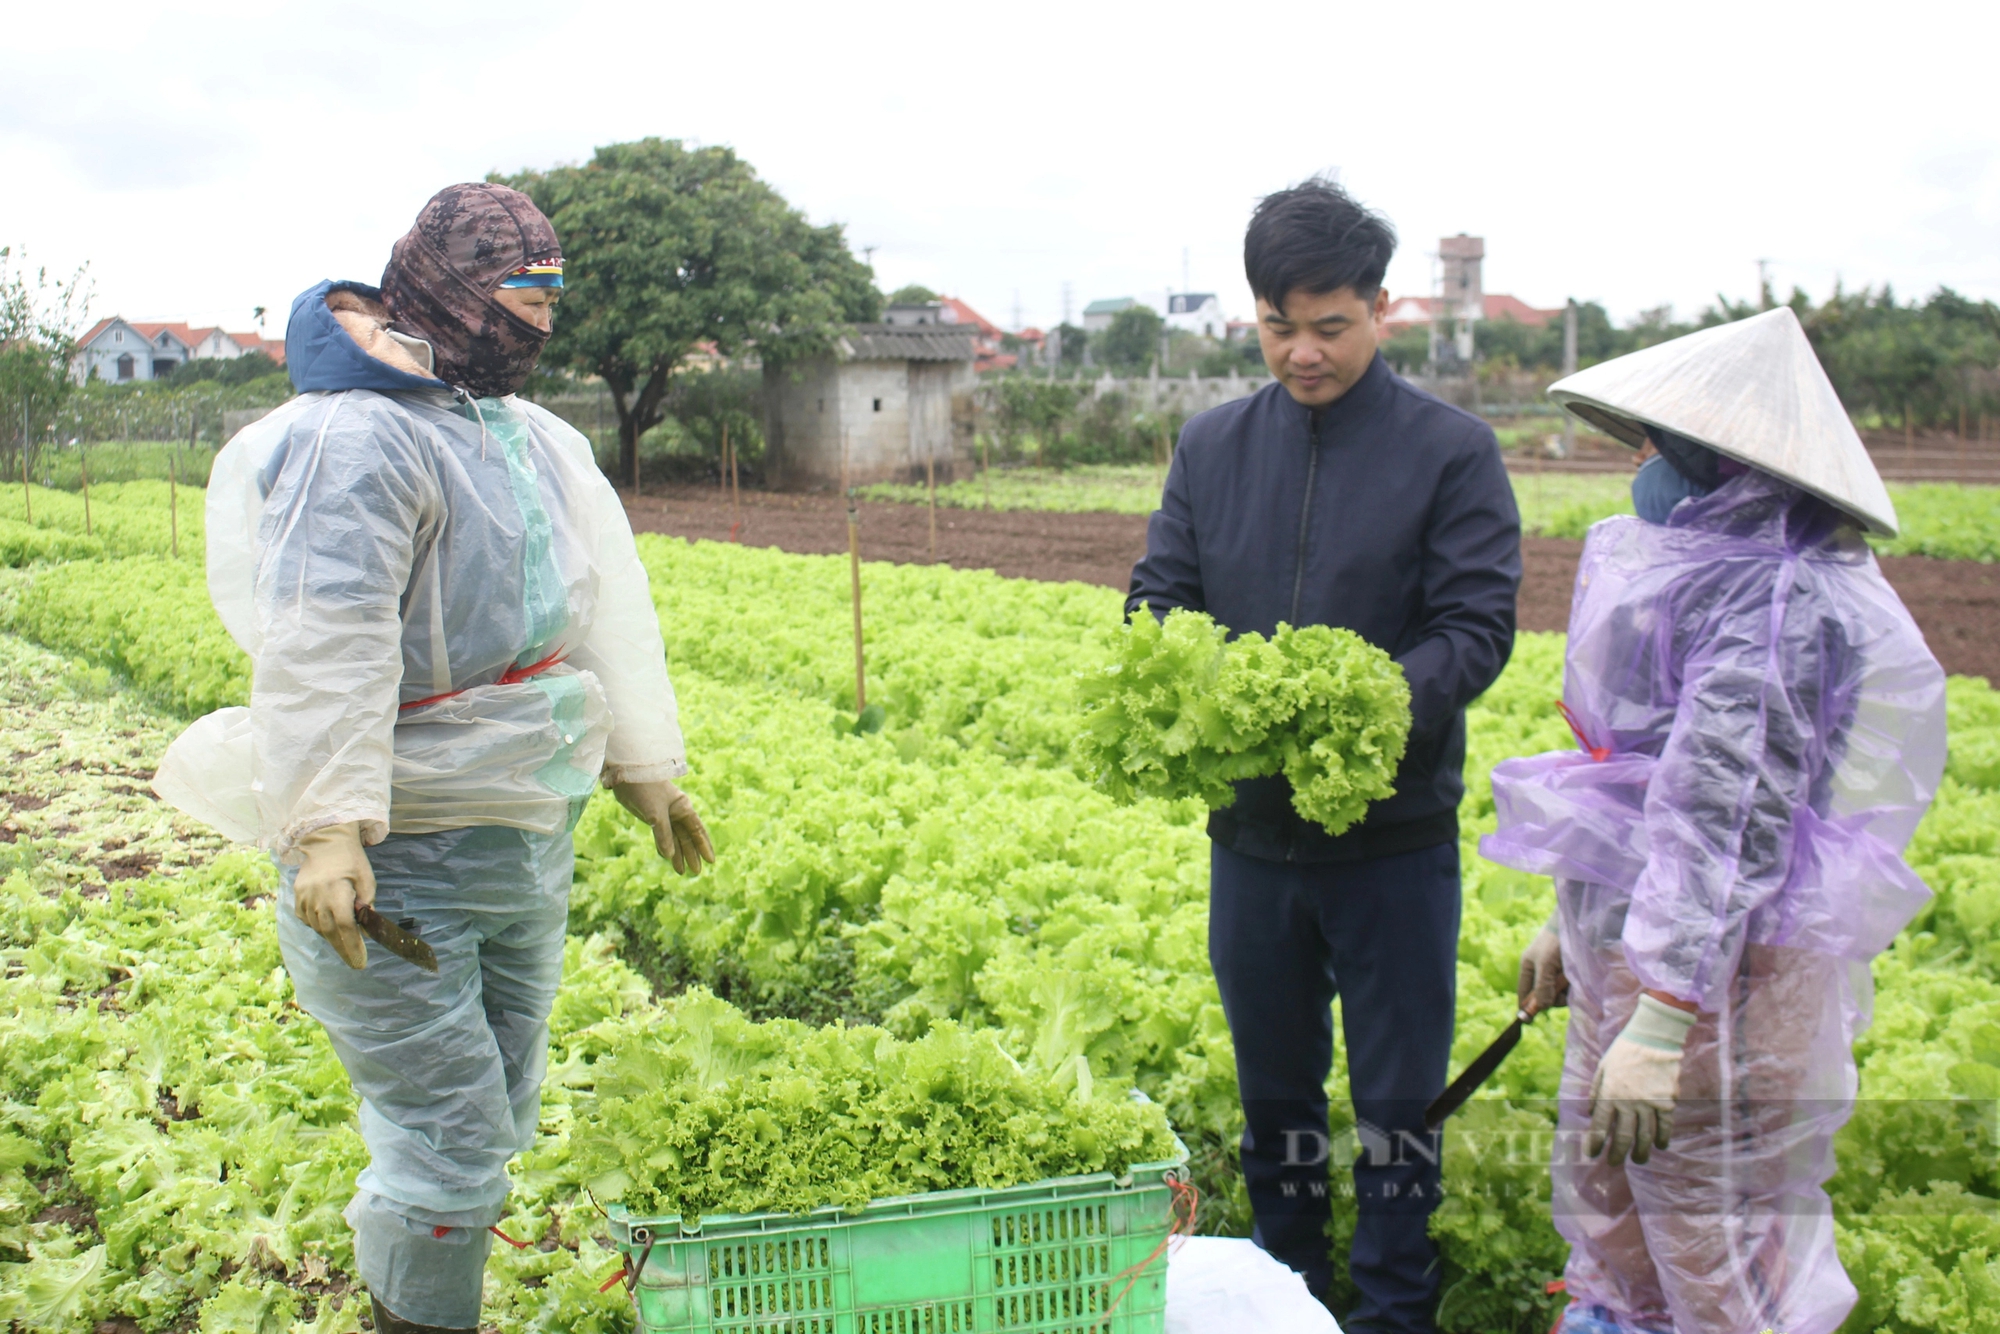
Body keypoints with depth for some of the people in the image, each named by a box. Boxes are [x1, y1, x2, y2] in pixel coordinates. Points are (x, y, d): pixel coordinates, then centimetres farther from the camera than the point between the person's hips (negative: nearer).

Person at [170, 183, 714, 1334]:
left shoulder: (538, 441, 12)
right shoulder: (357, 437, -17)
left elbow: (606, 615, 18)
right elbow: (322, 648, -24)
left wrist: (647, 767, 21)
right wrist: (327, 829, -31)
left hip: (530, 847, 9)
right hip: (397, 858, -9)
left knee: (501, 1122, 20)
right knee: (449, 1145, -4)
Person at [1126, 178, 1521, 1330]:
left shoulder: (1452, 449, -6)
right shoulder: (1213, 444, 5)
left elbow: (1477, 629, -12)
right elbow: (1157, 597, 4)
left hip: (1394, 835, -3)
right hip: (1251, 832, 4)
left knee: (1396, 1099, 10)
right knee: (1274, 1089, 18)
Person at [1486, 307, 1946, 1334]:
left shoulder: (1774, 600, -21)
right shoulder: (1706, 568, 12)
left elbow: (1729, 817, -28)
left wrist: (1661, 1023, -31)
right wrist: (1570, 926, 23)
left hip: (1715, 970, -10)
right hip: (1627, 946, 10)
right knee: (1604, 1210, 21)